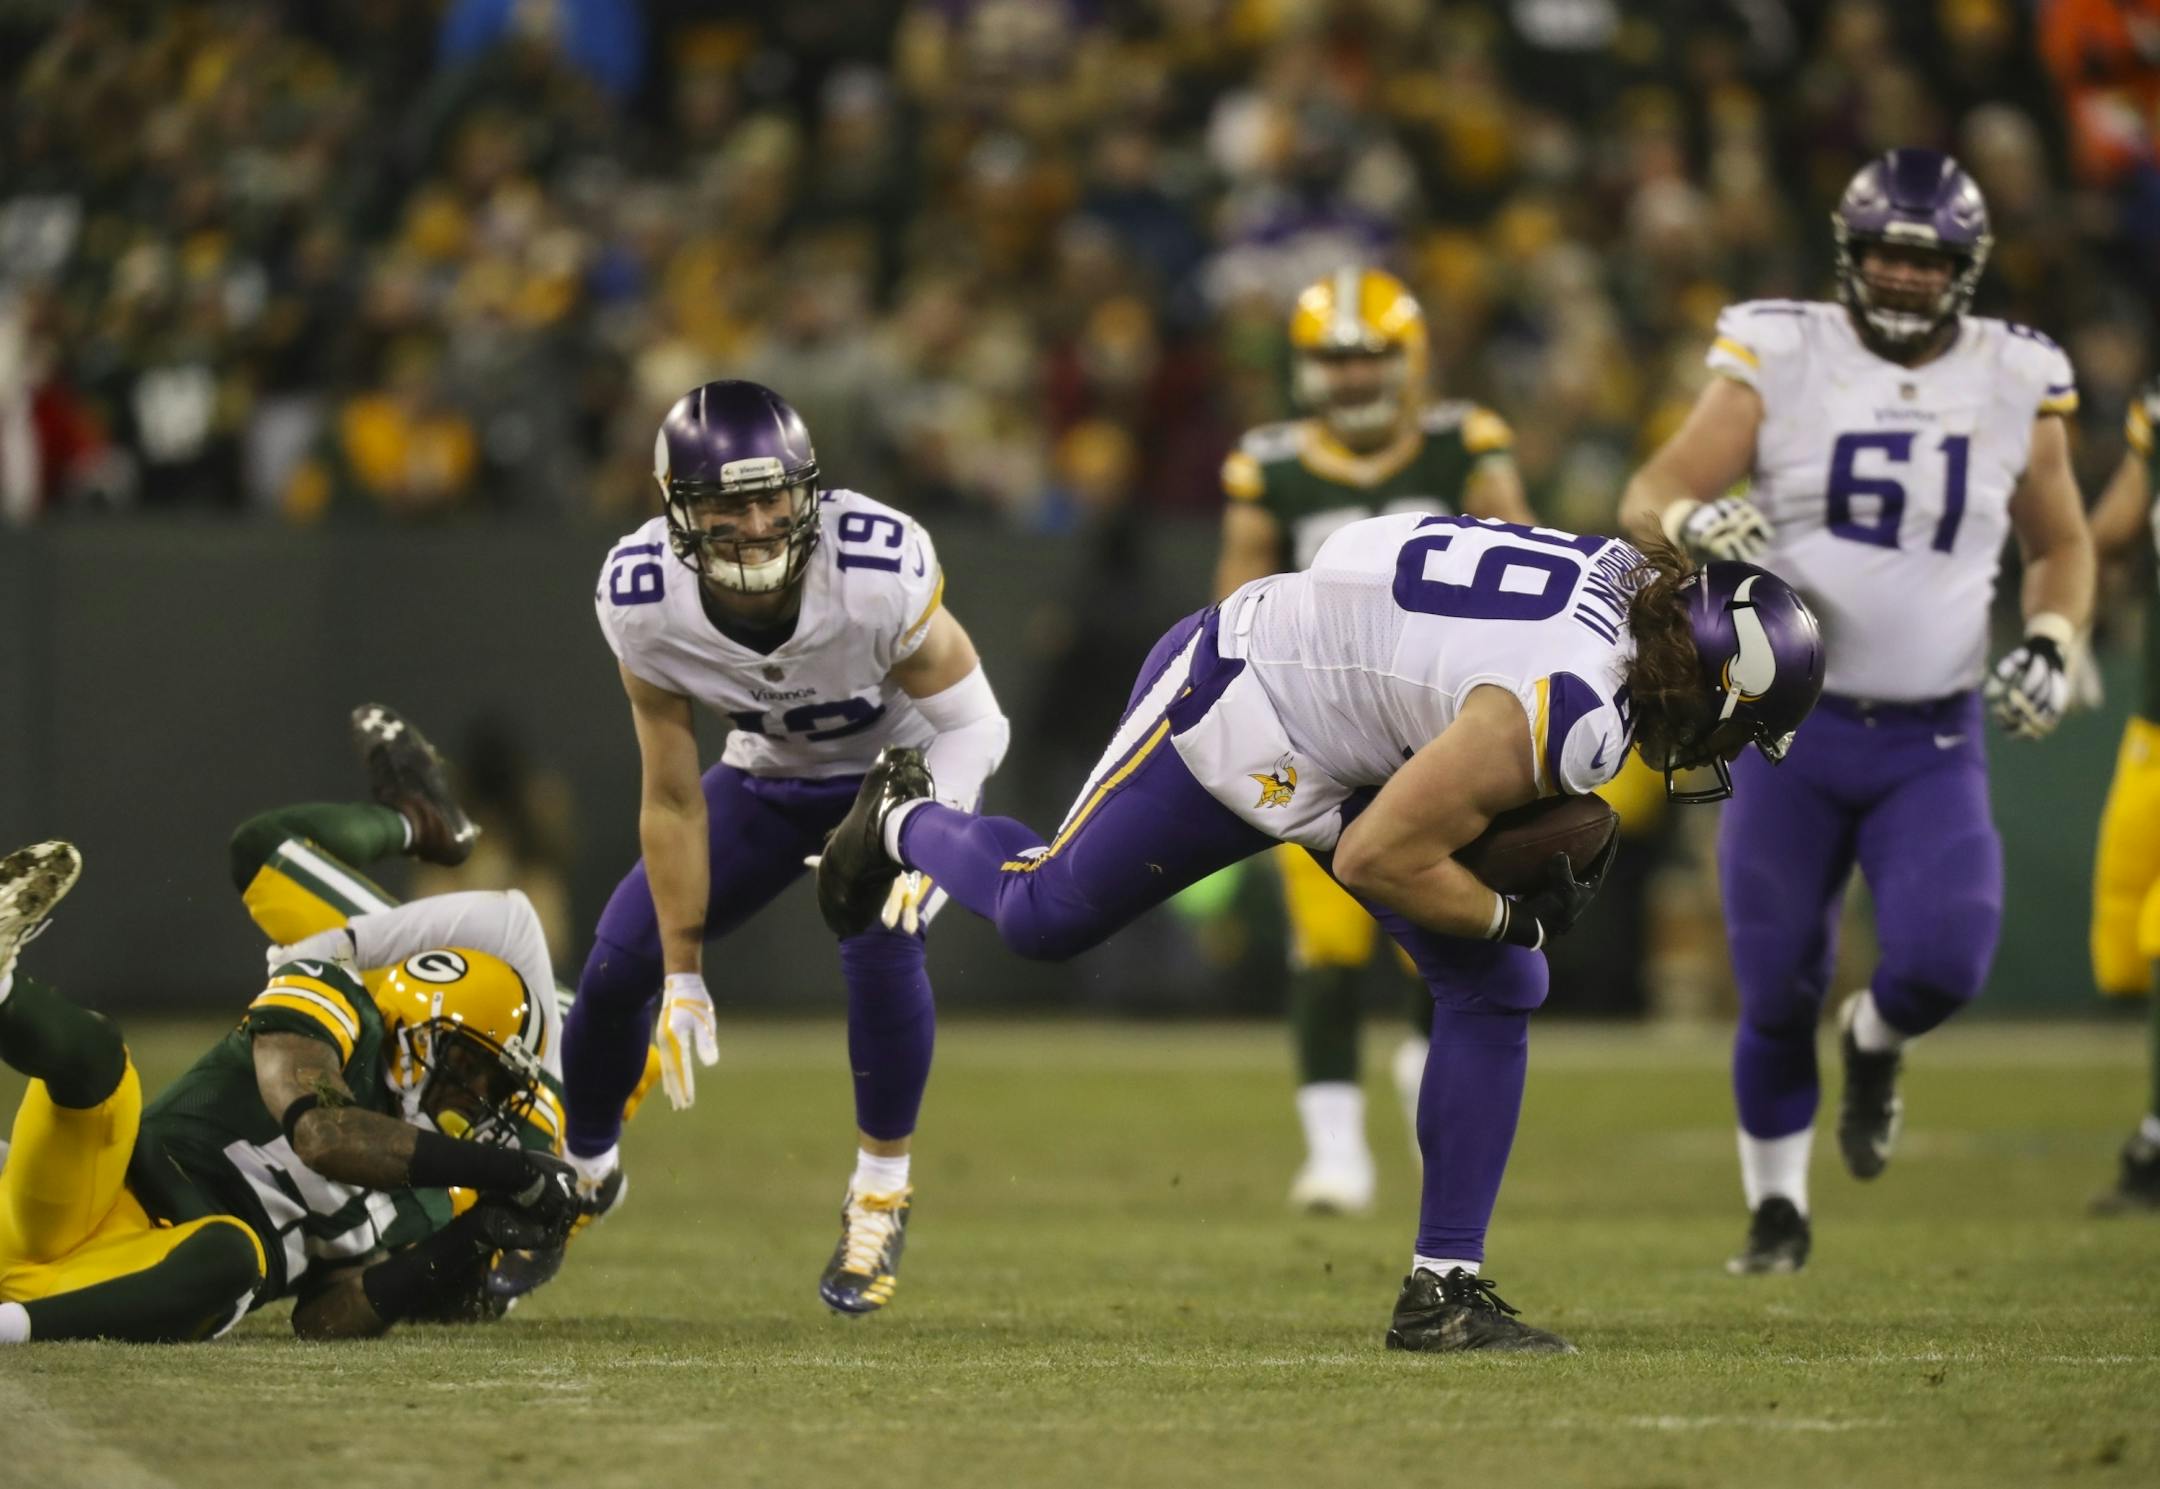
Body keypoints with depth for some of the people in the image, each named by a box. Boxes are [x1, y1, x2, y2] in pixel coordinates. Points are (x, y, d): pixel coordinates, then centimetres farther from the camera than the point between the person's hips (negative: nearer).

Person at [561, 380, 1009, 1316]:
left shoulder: (878, 573, -37)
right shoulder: (643, 600, -28)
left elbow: (972, 723, -21)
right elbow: (673, 800, -17)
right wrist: (682, 976, -13)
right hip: (772, 774, 3)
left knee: (878, 940, -30)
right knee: (618, 966, -2)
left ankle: (880, 1195, -8)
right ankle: (576, 1176, 28)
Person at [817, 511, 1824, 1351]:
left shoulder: (1644, 586, -12)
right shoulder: (1573, 714, -37)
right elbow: (1375, 859, -29)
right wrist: (1517, 914, -16)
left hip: (1354, 744, 8)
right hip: (1235, 706, -8)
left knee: (1494, 991, -4)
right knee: (1046, 913, 12)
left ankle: (1442, 1289, 2)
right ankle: (906, 821, 45)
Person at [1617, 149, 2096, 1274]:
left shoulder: (2015, 387, 2)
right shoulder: (1779, 361, -5)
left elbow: (2060, 546, 16)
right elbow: (1649, 496, -9)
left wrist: (2051, 645, -3)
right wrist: (1695, 520, -32)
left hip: (1934, 746, 1)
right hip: (1790, 728, -1)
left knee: (1943, 963, -20)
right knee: (1776, 992, 3)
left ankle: (1874, 1039, 17)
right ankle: (1777, 1206, 27)